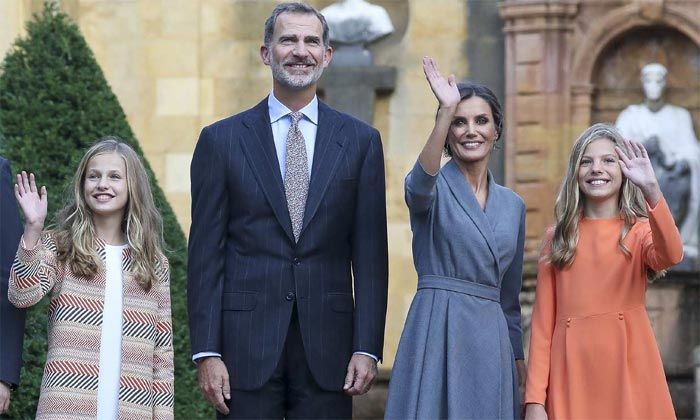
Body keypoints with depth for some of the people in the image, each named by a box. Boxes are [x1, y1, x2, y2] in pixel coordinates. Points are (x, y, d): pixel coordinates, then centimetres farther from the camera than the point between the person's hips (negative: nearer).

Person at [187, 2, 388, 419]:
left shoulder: (360, 141, 7)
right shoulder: (222, 139, 4)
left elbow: (370, 255, 5)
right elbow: (206, 255, 2)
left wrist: (367, 348, -2)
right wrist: (207, 353, -5)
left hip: (328, 345, 1)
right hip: (247, 343, -1)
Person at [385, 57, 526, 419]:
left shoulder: (512, 205, 15)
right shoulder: (433, 188, 0)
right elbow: (420, 185, -27)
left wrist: (518, 360, 17)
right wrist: (446, 111, -37)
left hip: (492, 338, 5)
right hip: (438, 330, -5)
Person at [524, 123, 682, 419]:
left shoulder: (641, 230, 5)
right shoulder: (557, 237, 10)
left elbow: (671, 256, -19)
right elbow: (543, 321, 5)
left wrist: (651, 190, -31)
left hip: (629, 370, -1)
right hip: (571, 375, 1)